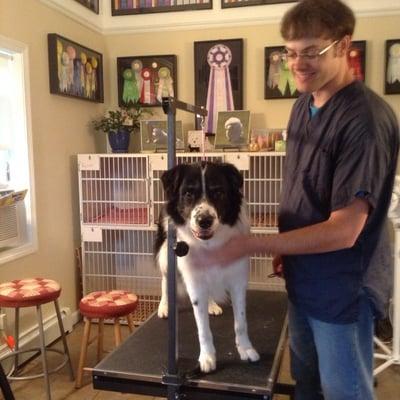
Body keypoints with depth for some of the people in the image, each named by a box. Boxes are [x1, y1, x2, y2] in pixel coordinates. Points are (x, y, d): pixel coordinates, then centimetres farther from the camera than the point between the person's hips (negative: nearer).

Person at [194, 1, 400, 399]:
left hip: (342, 287, -7)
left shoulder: (367, 119, -25)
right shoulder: (304, 104, 2)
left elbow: (343, 231, -28)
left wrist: (251, 245, -26)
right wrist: (283, 249, 10)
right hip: (302, 277, 8)